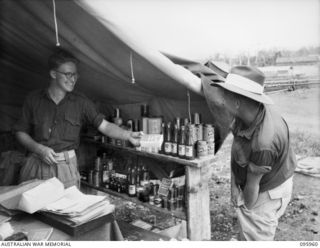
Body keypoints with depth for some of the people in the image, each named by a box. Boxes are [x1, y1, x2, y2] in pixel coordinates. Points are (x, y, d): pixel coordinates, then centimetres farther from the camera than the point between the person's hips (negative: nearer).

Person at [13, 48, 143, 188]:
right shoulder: (34, 99, 2)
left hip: (66, 166, 0)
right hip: (36, 164, 1)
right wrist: (39, 149, -10)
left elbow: (104, 125, -5)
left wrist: (128, 135, -20)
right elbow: (20, 132, 6)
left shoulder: (80, 102, 1)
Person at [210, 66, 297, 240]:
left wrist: (247, 207, -7)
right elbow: (236, 151, -4)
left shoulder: (264, 143, -39)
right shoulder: (246, 114, -16)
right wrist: (234, 186, -4)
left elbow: (253, 183, -23)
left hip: (265, 193, -8)